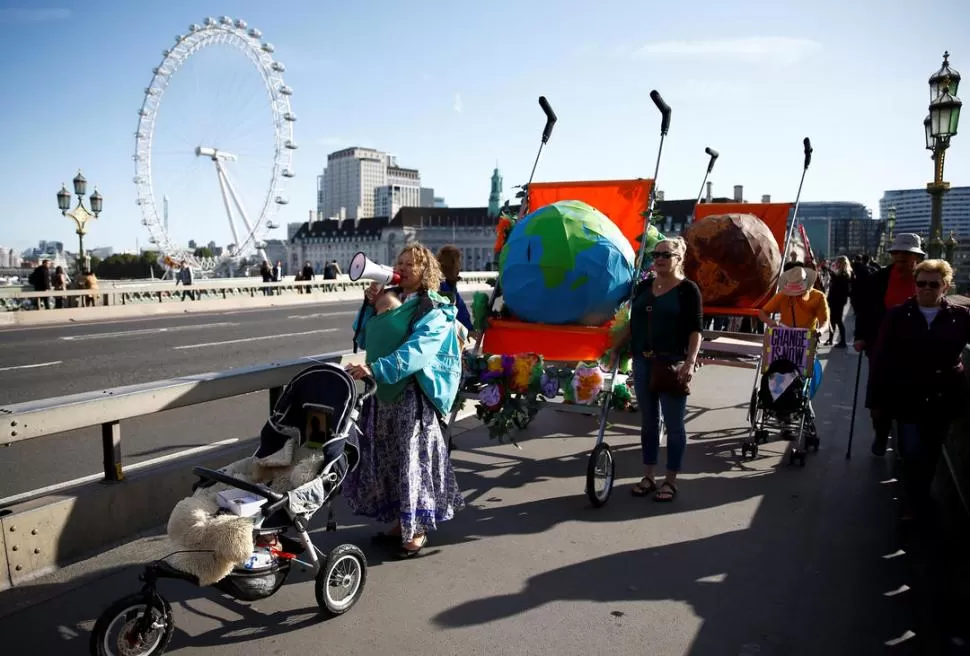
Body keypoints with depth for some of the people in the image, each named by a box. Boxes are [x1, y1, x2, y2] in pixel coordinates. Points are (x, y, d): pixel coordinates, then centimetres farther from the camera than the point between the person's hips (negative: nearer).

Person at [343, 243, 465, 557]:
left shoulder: (433, 310, -10)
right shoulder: (388, 300, 11)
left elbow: (416, 351, -25)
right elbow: (364, 340, 14)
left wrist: (374, 369, -35)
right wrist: (370, 305, 2)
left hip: (413, 395, -7)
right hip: (382, 391, 7)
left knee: (413, 459, 1)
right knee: (386, 459, 14)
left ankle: (417, 529, 17)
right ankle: (400, 521, 30)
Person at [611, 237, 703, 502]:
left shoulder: (688, 289, -4)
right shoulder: (644, 286, 11)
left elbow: (696, 329, -10)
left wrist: (690, 362, -20)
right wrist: (616, 348, 11)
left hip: (673, 364, -5)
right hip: (643, 362, 5)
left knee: (674, 423, 4)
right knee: (648, 421, 12)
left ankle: (670, 481, 15)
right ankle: (648, 477, 23)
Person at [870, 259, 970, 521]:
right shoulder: (897, 315, -4)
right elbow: (880, 355, -3)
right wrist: (878, 394, -7)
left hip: (943, 398, 2)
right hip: (907, 397, -1)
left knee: (931, 452, 14)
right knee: (913, 452, -5)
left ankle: (918, 499, 35)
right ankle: (914, 504, 17)